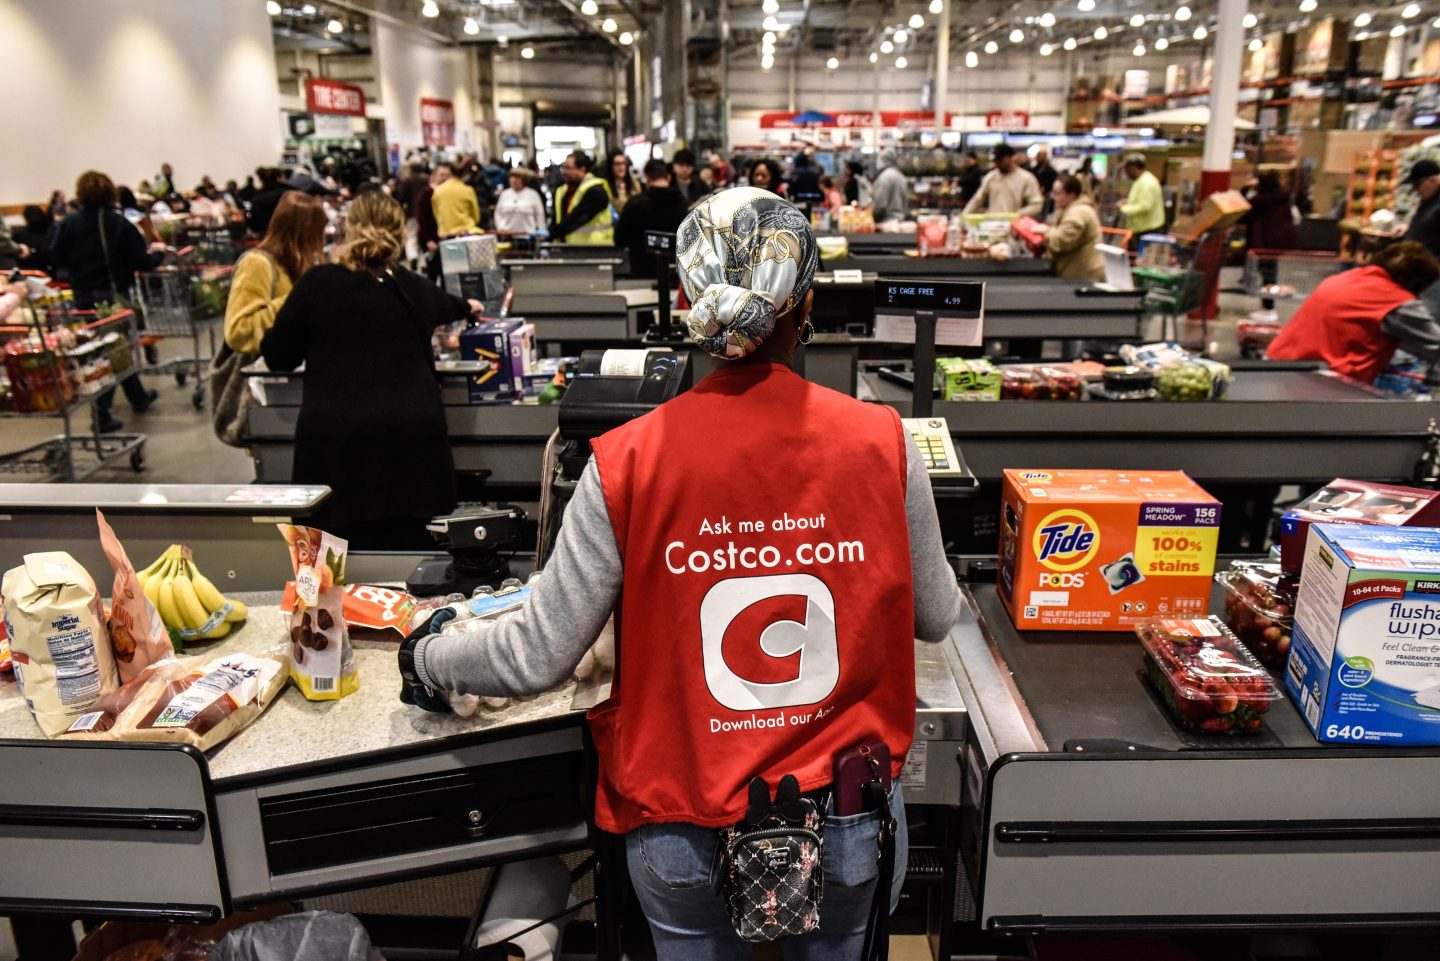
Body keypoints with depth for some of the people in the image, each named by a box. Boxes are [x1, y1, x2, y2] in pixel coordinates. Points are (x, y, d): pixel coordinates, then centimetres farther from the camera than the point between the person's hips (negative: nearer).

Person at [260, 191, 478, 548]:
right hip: (412, 437, 2)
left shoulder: (317, 282, 1)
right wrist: (466, 307, 58)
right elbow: (443, 304, 35)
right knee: (408, 543, 10)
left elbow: (277, 356, 8)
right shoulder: (415, 288, 10)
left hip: (336, 439, -2)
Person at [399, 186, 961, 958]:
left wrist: (426, 659, 8)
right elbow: (935, 617, 0)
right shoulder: (882, 443, -14)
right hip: (848, 828, 2)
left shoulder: (627, 464, -18)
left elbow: (537, 658, -12)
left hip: (687, 830, -1)